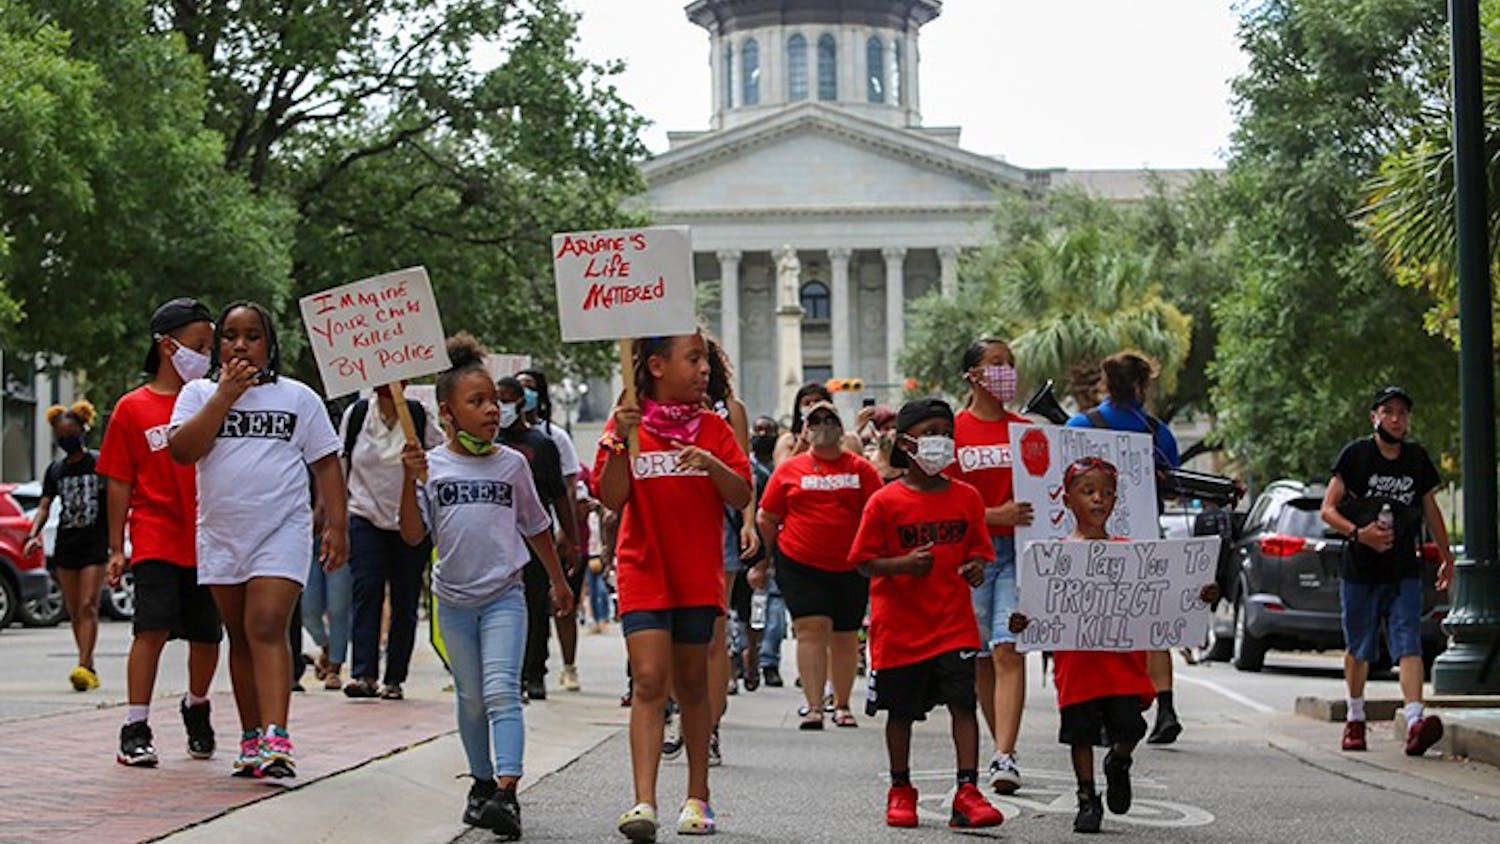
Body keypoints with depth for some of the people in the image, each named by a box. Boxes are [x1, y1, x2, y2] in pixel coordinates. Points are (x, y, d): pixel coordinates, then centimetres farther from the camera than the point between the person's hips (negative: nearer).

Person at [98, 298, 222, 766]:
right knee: (152, 629, -13)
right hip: (155, 539, -3)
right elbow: (119, 483, 4)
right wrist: (116, 548, 1)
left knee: (207, 635, 7)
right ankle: (135, 730, -8)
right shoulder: (132, 408, 2)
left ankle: (196, 707, 33)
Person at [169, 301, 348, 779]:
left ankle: (275, 739, -27)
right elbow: (182, 451, -8)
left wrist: (336, 526, -1)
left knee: (267, 629, -18)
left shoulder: (297, 397, 7)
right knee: (240, 638, 10)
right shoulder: (199, 393, 9)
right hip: (221, 533, 3)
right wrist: (225, 395, -10)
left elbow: (326, 464, 7)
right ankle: (251, 739, 18)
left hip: (282, 530, -3)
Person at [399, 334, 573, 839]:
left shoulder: (511, 463, 3)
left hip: (504, 595, -1)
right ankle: (483, 782, 28)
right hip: (454, 600, 1)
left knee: (501, 691, -16)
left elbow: (536, 527, 15)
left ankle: (506, 793, -25)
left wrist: (558, 580, 22)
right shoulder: (432, 466, -1)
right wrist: (410, 481, -18)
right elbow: (413, 536, -6)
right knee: (471, 699, 13)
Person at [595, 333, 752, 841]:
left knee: (691, 684, 11)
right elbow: (612, 499, -9)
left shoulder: (713, 428, 6)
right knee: (648, 682, -13)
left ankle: (697, 798, 21)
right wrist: (619, 441, -21)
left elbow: (742, 498, 1)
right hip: (643, 571, -2)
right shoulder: (628, 425, -1)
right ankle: (644, 803, -18)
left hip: (698, 574, 2)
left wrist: (712, 464, -18)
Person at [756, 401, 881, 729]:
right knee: (812, 628, -12)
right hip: (801, 566, -1)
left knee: (845, 635, 11)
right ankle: (813, 706, -14)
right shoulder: (789, 469, 5)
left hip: (851, 567, 1)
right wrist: (768, 555, 9)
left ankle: (842, 705, 25)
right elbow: (766, 519, 10)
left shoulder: (861, 469, 5)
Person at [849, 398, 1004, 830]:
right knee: (901, 710, 10)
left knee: (963, 701, -9)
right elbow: (864, 560, -3)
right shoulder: (885, 501, -5)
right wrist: (904, 563, -21)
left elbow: (978, 550, 14)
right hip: (899, 624, -1)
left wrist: (976, 567, -9)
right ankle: (900, 791, 26)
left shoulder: (966, 497, 5)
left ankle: (967, 792, -7)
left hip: (954, 621, 1)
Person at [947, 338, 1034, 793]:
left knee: (1008, 650, -13)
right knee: (981, 656, 7)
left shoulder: (1027, 430, 10)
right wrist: (996, 514, -17)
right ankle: (1002, 745, 23)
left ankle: (1005, 758, -20)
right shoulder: (954, 431, 1)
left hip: (1019, 551, 1)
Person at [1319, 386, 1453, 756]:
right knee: (1358, 648, 11)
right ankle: (1355, 718, 29)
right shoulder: (1356, 454, -3)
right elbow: (1328, 509, -5)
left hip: (1404, 572, 1)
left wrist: (1446, 556, 22)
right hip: (1360, 569, -1)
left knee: (1408, 644, -13)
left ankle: (1415, 722, -25)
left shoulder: (1417, 458, 7)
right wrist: (1358, 532, -21)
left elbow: (1430, 509, 20)